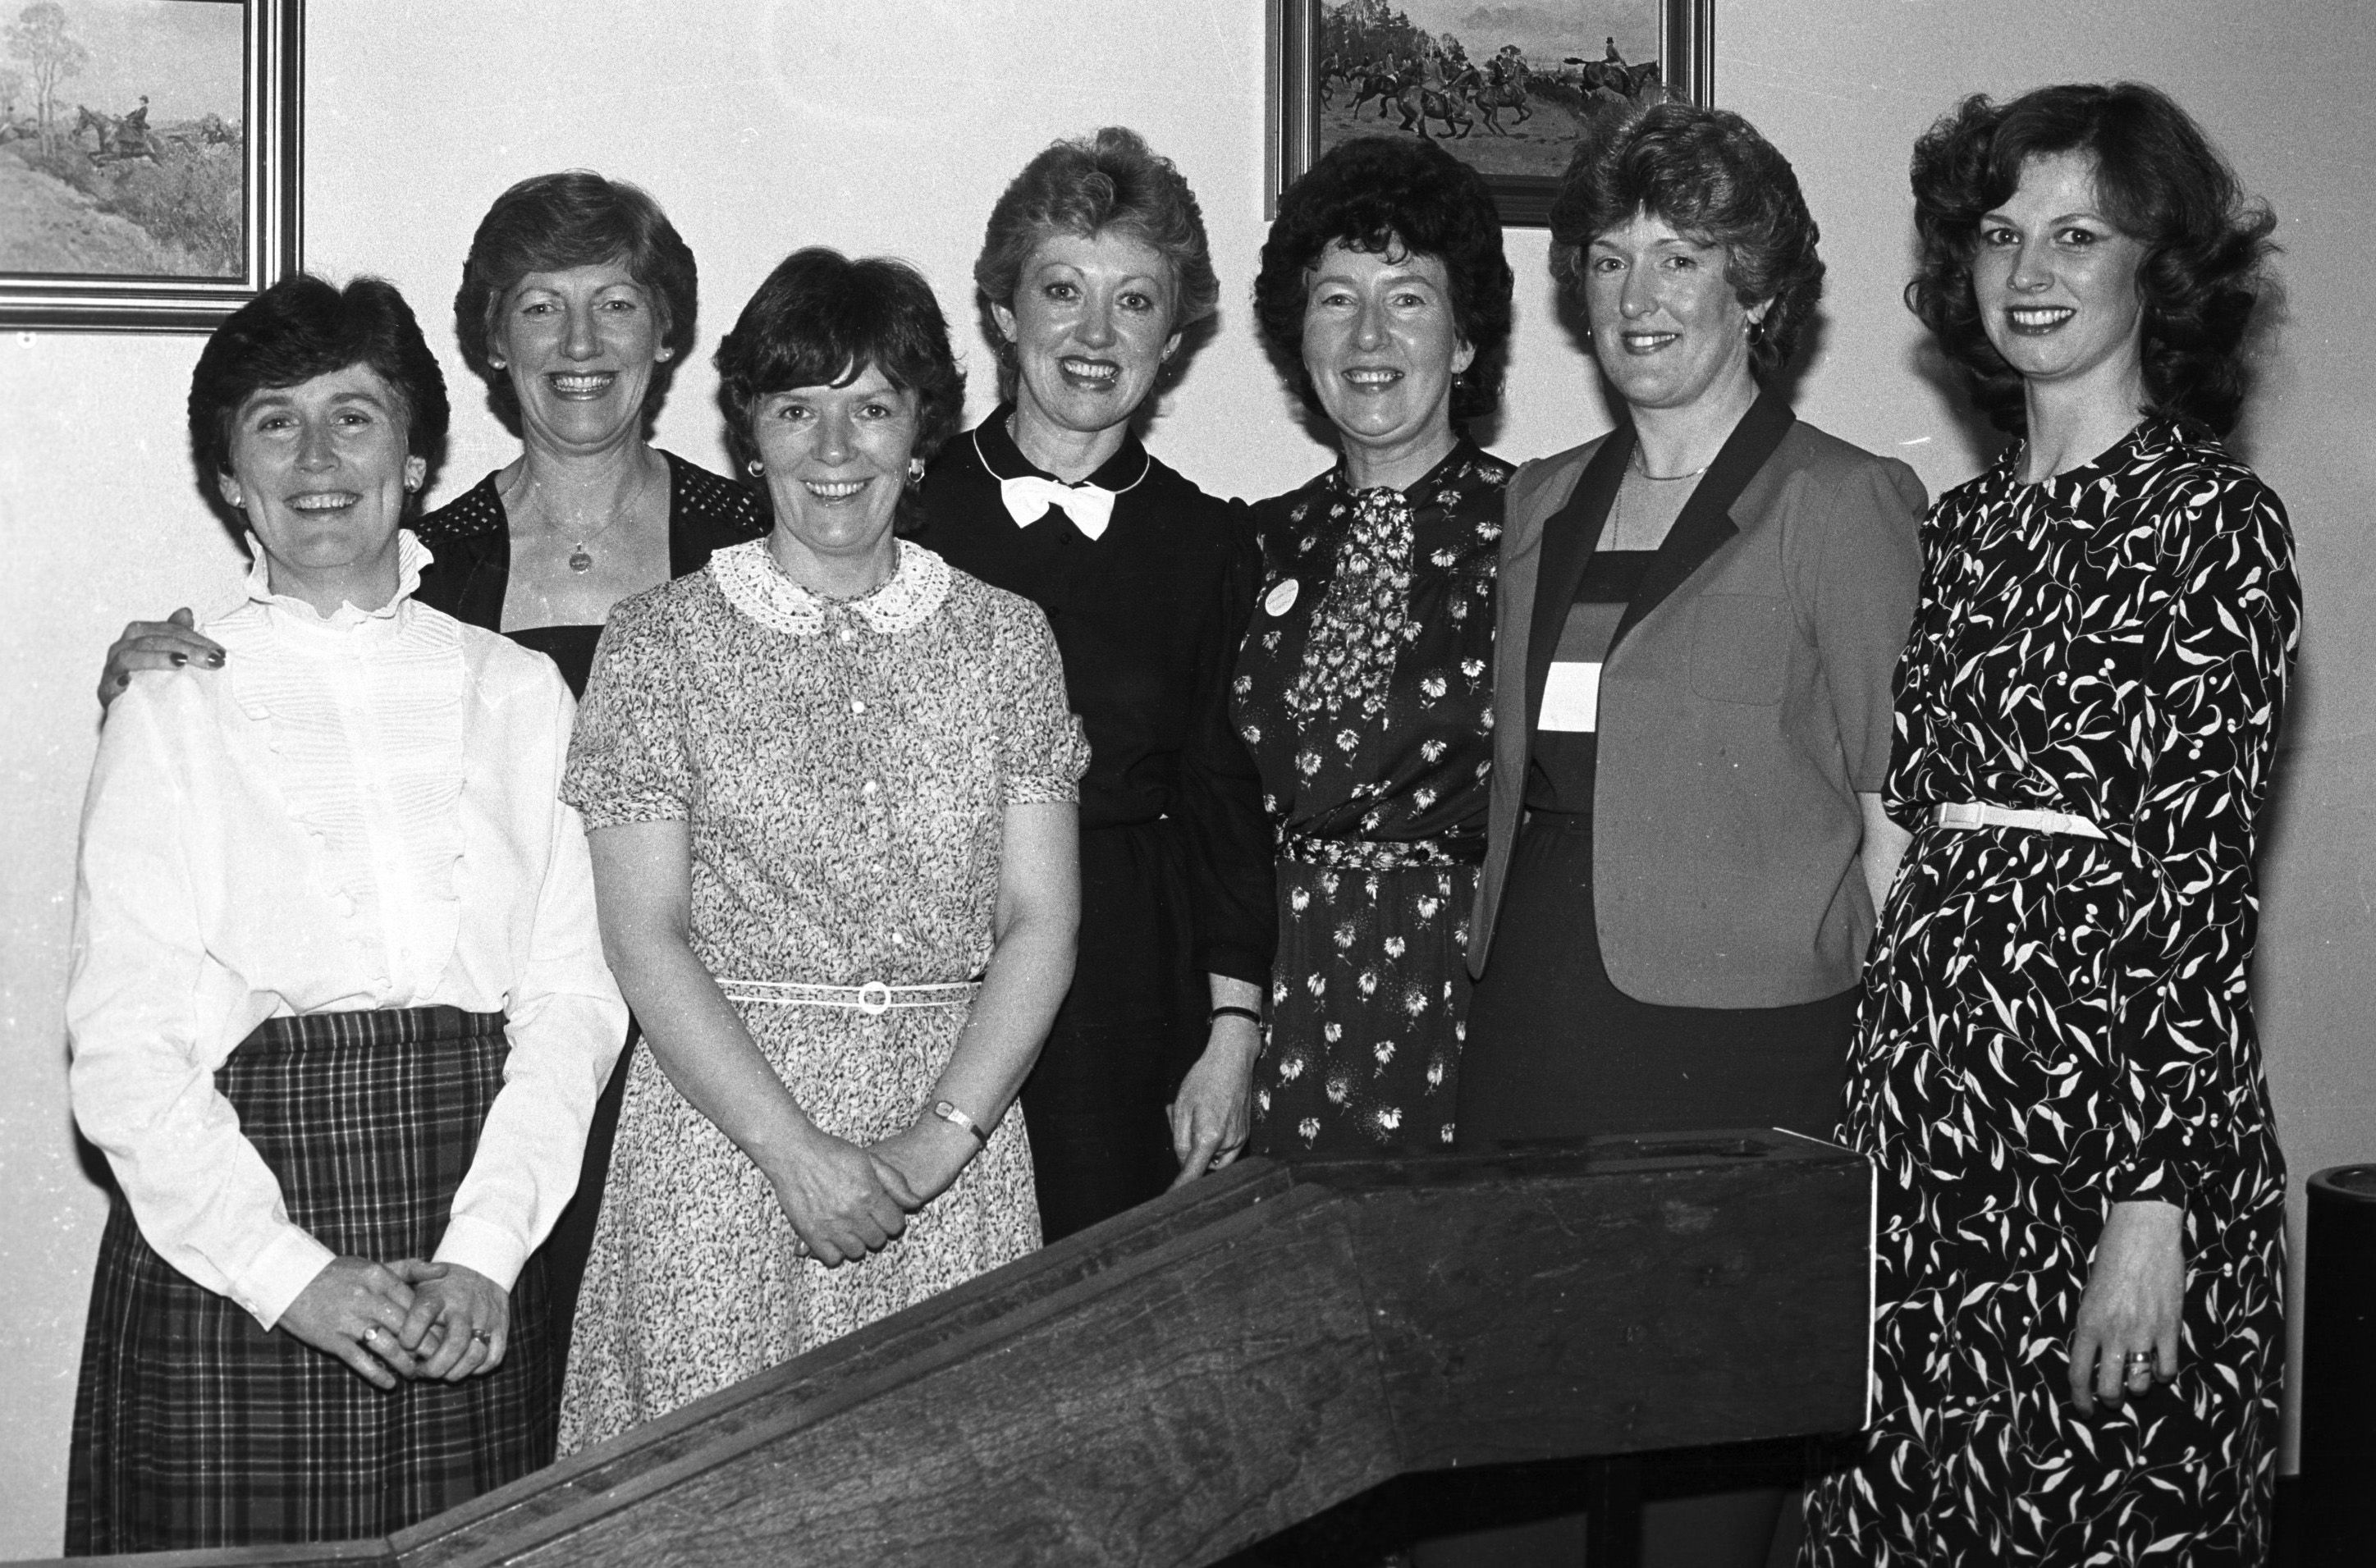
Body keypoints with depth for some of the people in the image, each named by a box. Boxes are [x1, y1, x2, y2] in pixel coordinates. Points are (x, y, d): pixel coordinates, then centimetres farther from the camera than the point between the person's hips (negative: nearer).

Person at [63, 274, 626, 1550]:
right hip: (228, 1269, -2)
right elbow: (122, 1048, -4)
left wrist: (486, 1250, -10)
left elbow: (571, 1000, 2)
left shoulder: (516, 692, 7)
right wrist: (290, 1274, -13)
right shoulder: (174, 704, 1)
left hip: (470, 1294, 2)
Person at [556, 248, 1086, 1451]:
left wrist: (937, 1140, -11)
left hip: (956, 1153, 2)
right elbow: (645, 937, -4)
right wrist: (796, 1151, -13)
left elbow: (1039, 921, 2)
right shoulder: (659, 641, 1)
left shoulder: (1006, 640, 7)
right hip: (723, 1126, -1)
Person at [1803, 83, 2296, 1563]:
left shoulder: (2214, 517, -5)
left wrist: (2154, 1204, -16)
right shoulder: (1963, 523, 13)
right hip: (1924, 1094, 6)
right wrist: (1875, 1113, 8)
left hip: (2114, 1105, -6)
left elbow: (2200, 874, -11)